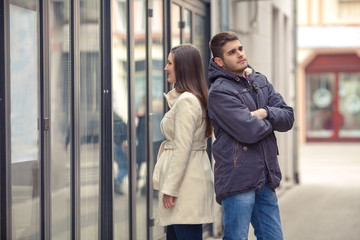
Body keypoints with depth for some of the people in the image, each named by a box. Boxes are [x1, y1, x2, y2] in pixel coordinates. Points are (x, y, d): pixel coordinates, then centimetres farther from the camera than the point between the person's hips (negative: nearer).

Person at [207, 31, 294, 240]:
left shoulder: (260, 81, 13)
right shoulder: (219, 92, -12)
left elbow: (288, 117, 8)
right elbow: (250, 131, -21)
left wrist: (266, 113, -12)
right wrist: (272, 120, -1)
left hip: (266, 179, 7)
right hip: (237, 179, -7)